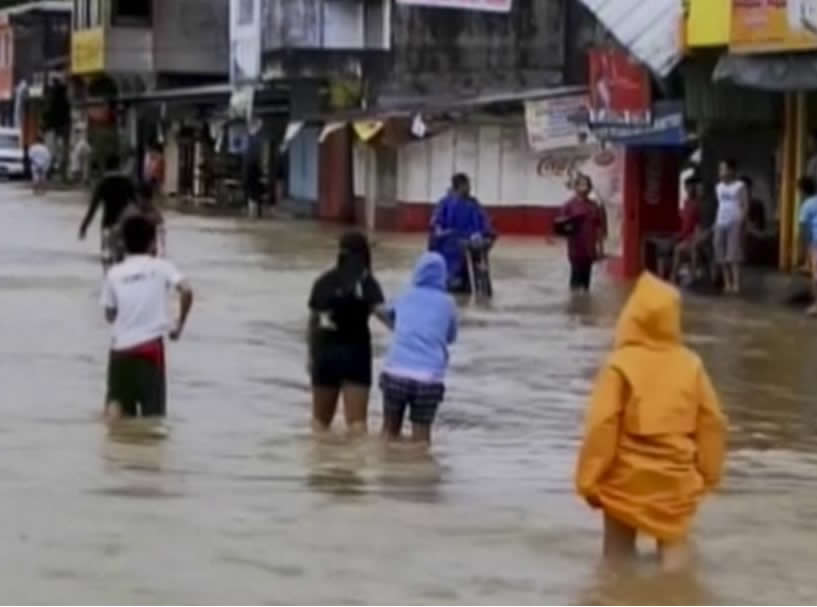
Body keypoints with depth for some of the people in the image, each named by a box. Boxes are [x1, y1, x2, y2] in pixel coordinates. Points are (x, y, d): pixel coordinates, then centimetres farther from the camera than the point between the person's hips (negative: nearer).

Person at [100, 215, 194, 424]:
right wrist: (179, 325, -1)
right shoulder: (160, 267, 1)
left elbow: (110, 315, 11)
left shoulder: (114, 273, 7)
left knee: (117, 402, 5)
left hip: (120, 348, 2)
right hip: (150, 346, -2)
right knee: (153, 412, 4)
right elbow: (186, 291, -14)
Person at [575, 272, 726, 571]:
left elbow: (602, 427, -16)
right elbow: (712, 423, 3)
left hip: (627, 480, -2)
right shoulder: (691, 365, -3)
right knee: (674, 554, 13)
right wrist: (708, 473, 15)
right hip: (677, 481, 3)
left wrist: (588, 480, -8)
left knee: (619, 560, 12)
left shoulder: (620, 366, -14)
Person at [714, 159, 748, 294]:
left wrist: (740, 222, -16)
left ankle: (736, 284, -13)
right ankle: (727, 283, 8)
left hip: (734, 223, -6)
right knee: (721, 255, 2)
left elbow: (745, 205, -6)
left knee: (734, 254, -12)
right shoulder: (719, 187, 16)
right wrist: (716, 225, 12)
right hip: (721, 223, 6)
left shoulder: (739, 186, -3)